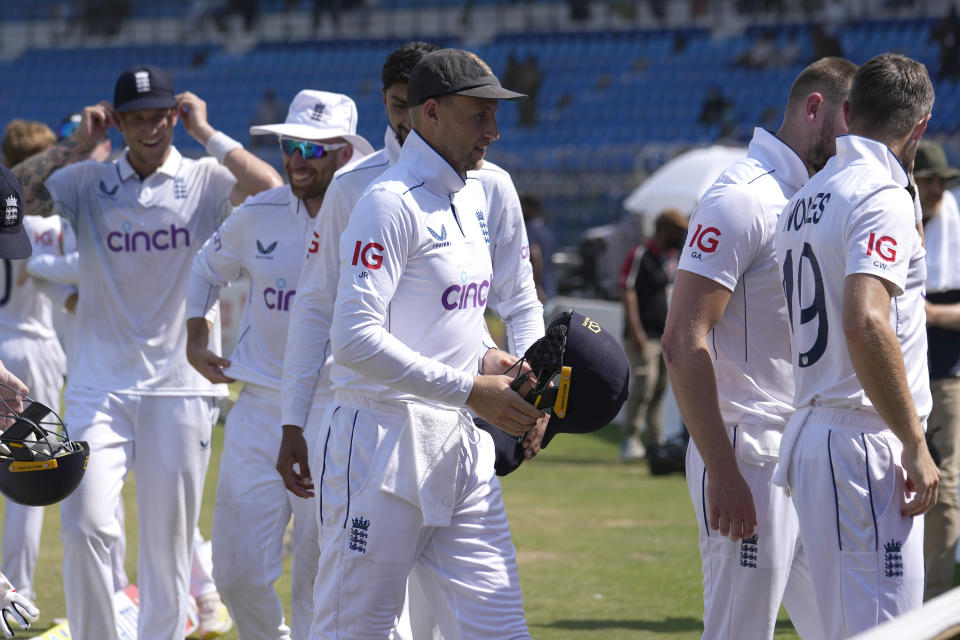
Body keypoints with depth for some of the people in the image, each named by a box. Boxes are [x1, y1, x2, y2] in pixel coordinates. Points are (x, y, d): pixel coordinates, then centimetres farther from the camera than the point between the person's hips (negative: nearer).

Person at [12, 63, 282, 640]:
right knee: (86, 523, -15)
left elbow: (272, 190, -16)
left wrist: (207, 133, -9)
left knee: (169, 544, 4)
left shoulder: (205, 181, 3)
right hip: (100, 388, 0)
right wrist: (77, 144, -6)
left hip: (181, 386, 0)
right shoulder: (88, 182, 6)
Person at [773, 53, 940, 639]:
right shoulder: (882, 195, -12)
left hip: (810, 431, 9)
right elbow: (866, 324, -25)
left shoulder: (805, 200, 17)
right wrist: (915, 445, -21)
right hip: (864, 444, -9)